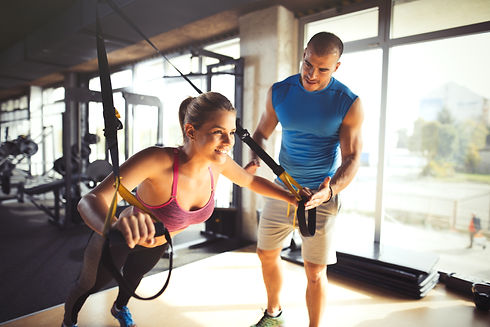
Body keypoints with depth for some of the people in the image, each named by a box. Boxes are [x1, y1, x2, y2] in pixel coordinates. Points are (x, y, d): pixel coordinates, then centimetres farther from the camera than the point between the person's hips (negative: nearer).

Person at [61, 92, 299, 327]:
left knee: (135, 275, 36)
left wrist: (291, 197, -16)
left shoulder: (218, 162, -25)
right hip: (117, 241, -5)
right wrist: (114, 226, -70)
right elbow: (89, 201, -48)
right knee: (90, 285, 25)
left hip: (156, 244, 5)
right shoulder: (157, 160, -43)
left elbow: (251, 181, -5)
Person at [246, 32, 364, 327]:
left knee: (315, 272, 0)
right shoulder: (279, 92, -3)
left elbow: (352, 158, -13)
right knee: (267, 255, 16)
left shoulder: (349, 103, -12)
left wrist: (330, 190, -32)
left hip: (321, 194, -4)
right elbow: (262, 132, 9)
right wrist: (255, 160, -12)